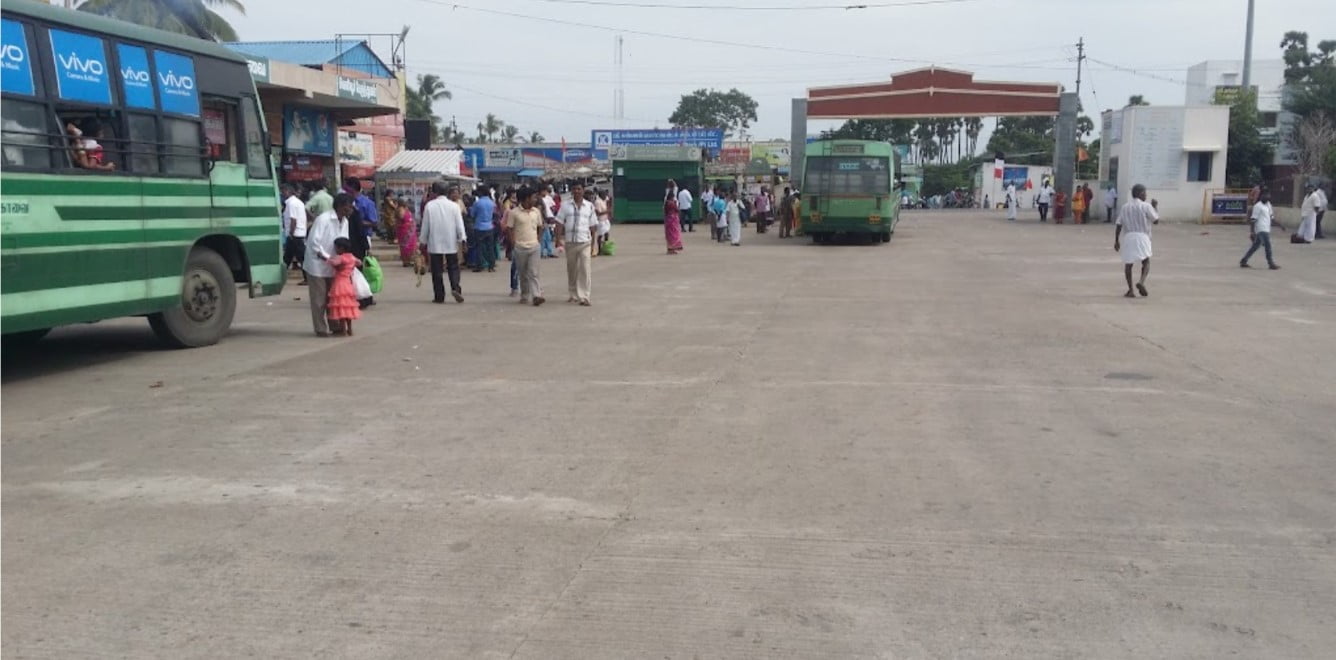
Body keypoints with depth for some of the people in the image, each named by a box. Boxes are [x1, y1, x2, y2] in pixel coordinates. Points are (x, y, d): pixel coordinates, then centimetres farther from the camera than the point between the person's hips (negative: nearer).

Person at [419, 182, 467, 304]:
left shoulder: (430, 205, -3)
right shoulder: (454, 205, -2)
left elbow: (425, 225, 1)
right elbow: (459, 224, -3)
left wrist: (423, 241, 10)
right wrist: (461, 238, 5)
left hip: (435, 243, 0)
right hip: (451, 243, 0)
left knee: (436, 270, 6)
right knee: (453, 267, 10)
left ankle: (439, 296, 6)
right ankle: (455, 288, -13)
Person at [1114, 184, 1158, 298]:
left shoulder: (1125, 207, 10)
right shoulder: (1146, 206, -2)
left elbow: (1118, 225, 6)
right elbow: (1156, 221, 3)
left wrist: (1116, 241, 11)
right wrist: (1155, 207, 17)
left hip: (1128, 237, 3)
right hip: (1141, 236, -3)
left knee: (1128, 263, 7)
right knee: (1146, 262, 8)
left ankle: (1130, 290, 2)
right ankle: (1142, 282, -17)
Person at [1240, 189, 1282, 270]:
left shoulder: (1268, 205, 16)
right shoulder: (1258, 206, -10)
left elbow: (1271, 218, 24)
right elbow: (1253, 220, -13)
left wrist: (1280, 226, 18)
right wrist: (1252, 232, -18)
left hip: (1266, 230, 9)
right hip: (1262, 230, -9)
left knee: (1255, 246, 11)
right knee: (1268, 246, -10)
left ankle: (1243, 261, 17)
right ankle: (1271, 264, -5)